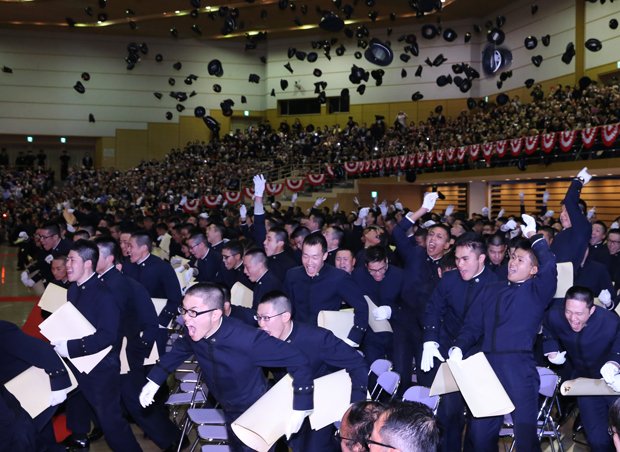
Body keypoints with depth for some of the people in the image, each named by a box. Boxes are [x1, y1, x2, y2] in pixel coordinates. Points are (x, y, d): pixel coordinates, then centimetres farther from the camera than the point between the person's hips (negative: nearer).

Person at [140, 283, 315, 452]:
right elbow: (179, 350, 6)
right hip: (229, 413, 6)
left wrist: (300, 409, -33)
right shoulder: (194, 332, -19)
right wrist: (154, 380, -1)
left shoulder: (247, 339, -38)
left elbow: (299, 361, -32)